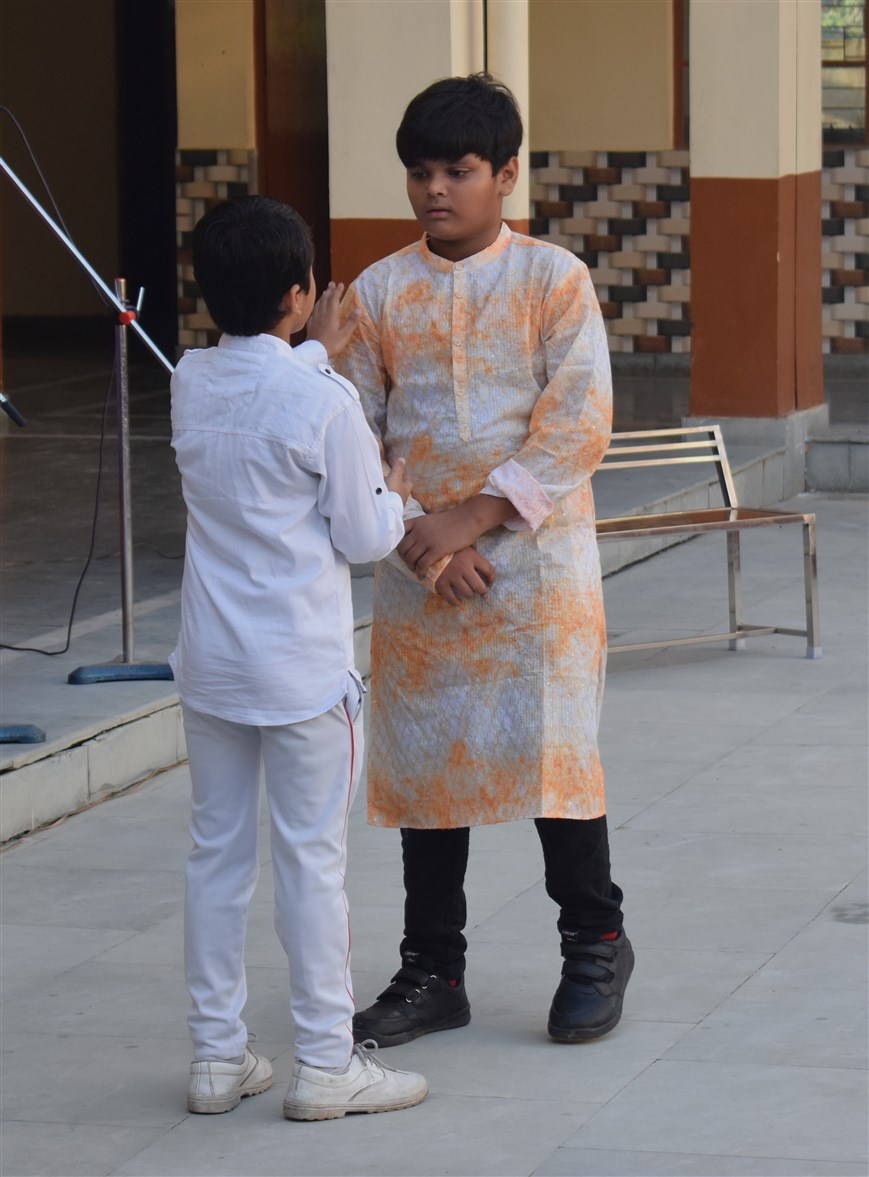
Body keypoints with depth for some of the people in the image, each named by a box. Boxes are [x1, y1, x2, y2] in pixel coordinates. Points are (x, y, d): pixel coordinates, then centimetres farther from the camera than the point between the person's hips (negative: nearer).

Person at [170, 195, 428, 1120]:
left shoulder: (190, 383, 0)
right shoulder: (325, 401, -17)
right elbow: (363, 538, -9)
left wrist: (315, 353, 33)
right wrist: (394, 494, 11)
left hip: (210, 664, 5)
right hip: (303, 669, -5)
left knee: (216, 852, 12)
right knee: (311, 860, 2)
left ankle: (217, 1054, 18)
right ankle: (324, 1063, 8)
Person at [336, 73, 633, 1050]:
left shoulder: (554, 279, -3)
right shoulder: (377, 293, 5)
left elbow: (579, 426, -10)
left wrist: (475, 513, -18)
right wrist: (416, 535, -10)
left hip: (537, 557, -3)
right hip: (417, 571, 3)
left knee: (550, 749, -4)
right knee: (421, 761, 6)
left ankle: (595, 947, 16)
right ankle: (432, 974, 17)